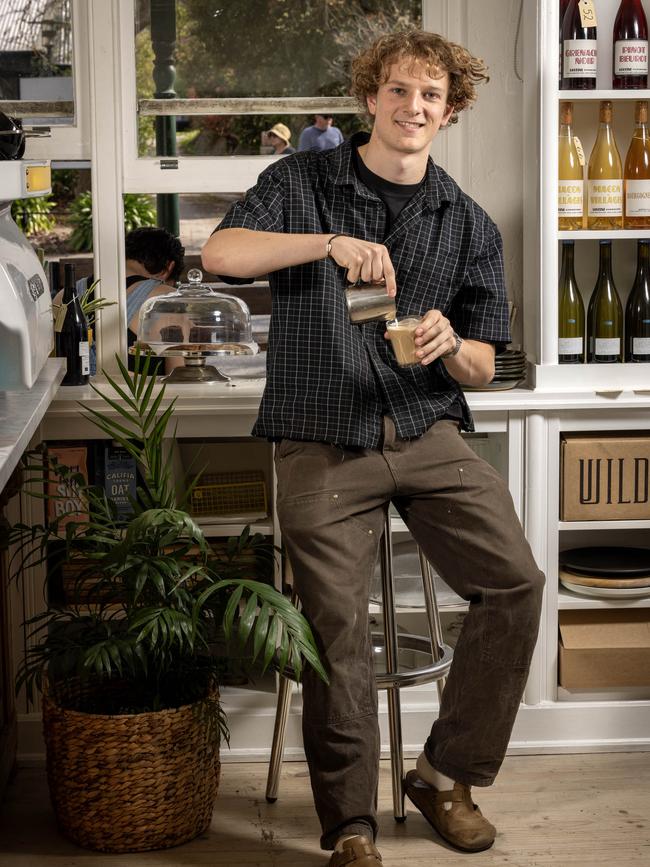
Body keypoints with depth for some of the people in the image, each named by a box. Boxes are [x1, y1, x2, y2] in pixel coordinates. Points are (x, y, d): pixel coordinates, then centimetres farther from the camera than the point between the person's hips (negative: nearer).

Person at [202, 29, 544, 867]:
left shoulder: (468, 224, 11)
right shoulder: (302, 183, 5)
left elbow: (482, 367, 12)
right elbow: (221, 253, -13)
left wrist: (450, 347, -12)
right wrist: (328, 243, -27)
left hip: (430, 435, 3)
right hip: (322, 444, -2)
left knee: (514, 581, -14)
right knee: (336, 626, -9)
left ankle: (445, 772, 4)